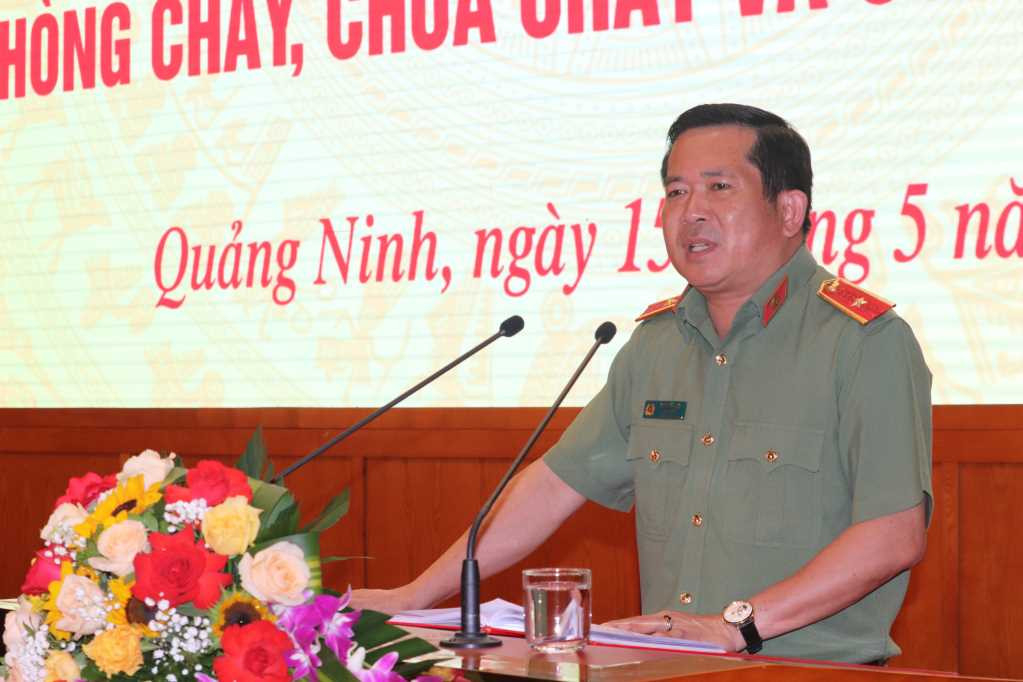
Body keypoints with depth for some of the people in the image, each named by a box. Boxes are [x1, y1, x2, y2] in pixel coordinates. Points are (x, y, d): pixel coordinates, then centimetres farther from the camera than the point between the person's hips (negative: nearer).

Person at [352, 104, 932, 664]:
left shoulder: (865, 341, -7)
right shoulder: (658, 342, 14)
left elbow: (896, 536, -14)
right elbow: (558, 483, 16)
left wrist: (736, 625, -18)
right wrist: (415, 597, 12)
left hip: (818, 669, -5)